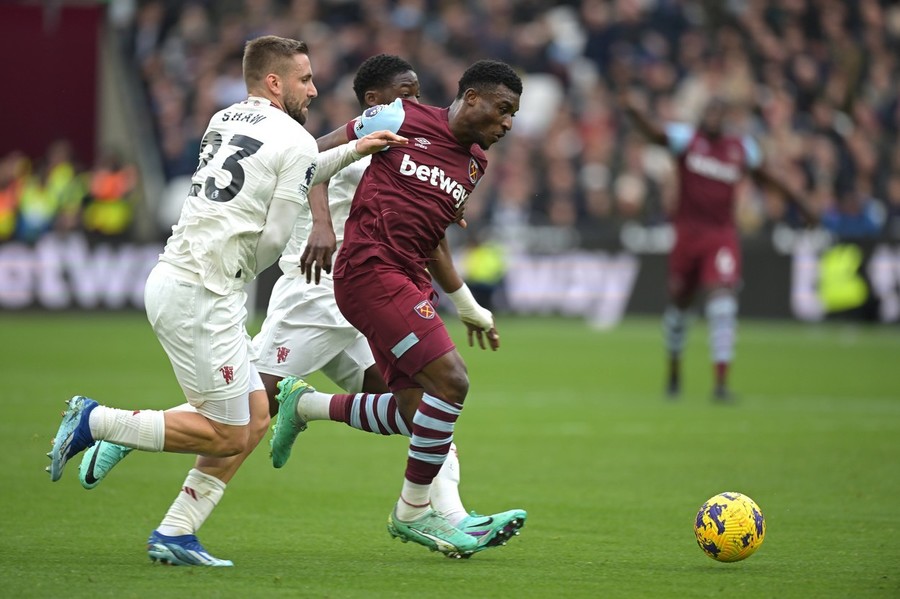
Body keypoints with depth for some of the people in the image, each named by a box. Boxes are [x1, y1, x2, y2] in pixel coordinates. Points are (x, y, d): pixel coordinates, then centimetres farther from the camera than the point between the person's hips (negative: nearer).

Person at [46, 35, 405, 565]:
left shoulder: (225, 121, 16)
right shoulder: (296, 142, -7)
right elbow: (274, 239, -9)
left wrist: (353, 151, 25)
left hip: (170, 278, 9)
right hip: (201, 296, -9)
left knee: (254, 415, 14)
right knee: (227, 437, -1)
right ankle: (97, 420, -2)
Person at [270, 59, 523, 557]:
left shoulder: (475, 161, 17)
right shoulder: (403, 120, -4)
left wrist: (468, 307, 29)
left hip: (409, 281, 9)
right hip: (370, 270, -9)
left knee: (416, 410, 3)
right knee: (450, 380, -17)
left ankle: (303, 405, 23)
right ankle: (413, 511, -3)